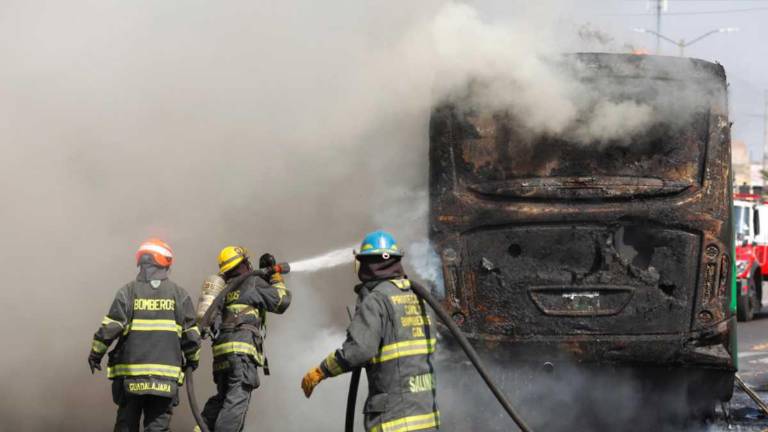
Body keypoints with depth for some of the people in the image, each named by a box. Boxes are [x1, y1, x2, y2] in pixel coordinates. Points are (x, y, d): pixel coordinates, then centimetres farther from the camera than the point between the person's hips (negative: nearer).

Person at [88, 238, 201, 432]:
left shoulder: (128, 292, 1)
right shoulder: (179, 294, 4)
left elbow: (110, 328, -5)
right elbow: (191, 334, 5)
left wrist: (95, 354, 9)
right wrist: (192, 361, 21)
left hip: (130, 373, 0)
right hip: (166, 376, 0)